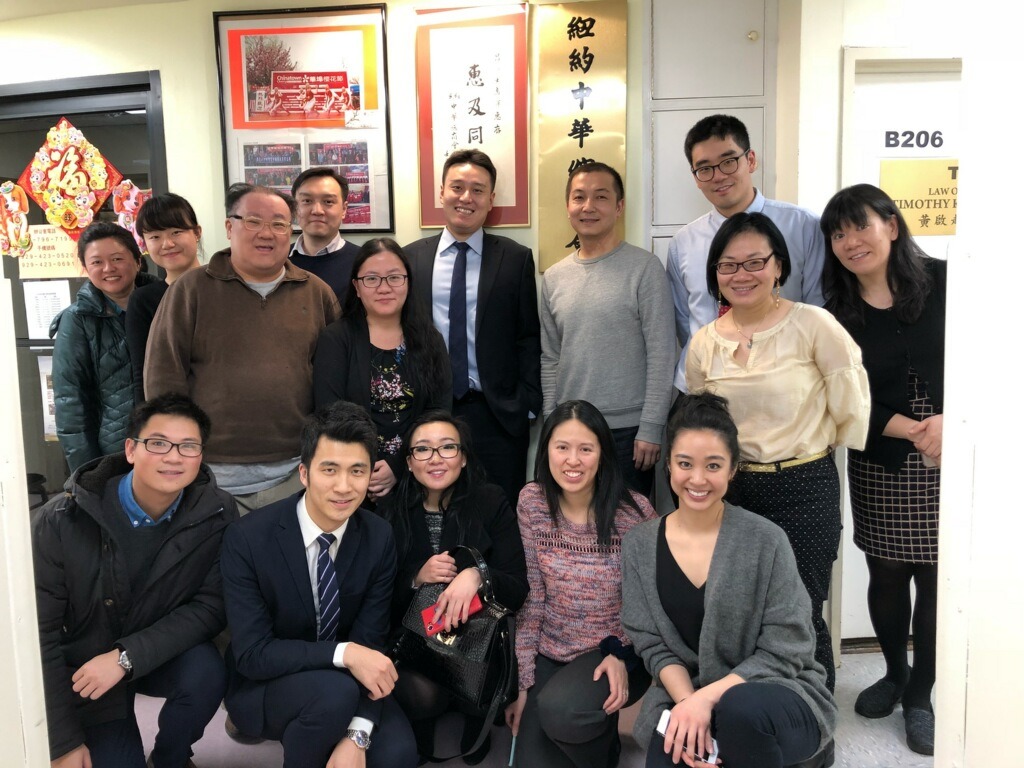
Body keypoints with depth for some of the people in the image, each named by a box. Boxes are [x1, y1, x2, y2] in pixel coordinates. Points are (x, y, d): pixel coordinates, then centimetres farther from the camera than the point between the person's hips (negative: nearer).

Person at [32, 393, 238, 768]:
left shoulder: (216, 513, -17)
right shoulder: (62, 521, -19)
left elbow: (210, 606, -14)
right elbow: (39, 633, -15)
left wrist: (127, 656, -27)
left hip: (159, 654, 1)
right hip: (83, 671, 0)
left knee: (205, 672, -29)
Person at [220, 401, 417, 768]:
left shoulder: (379, 538, -12)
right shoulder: (247, 538, -21)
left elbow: (370, 641, -13)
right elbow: (252, 654, -22)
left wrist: (356, 736, -27)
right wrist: (343, 653, -34)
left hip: (345, 681, 3)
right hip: (264, 686, -3)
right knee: (334, 690, -34)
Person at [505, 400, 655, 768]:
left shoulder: (635, 511, -15)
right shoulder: (532, 502, -8)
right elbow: (530, 596, -4)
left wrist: (621, 655, -17)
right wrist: (522, 681, -4)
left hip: (617, 651, -2)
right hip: (550, 653, 3)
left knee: (559, 709, -30)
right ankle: (591, 731, 24)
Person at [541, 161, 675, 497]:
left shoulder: (644, 268, -6)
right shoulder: (554, 278, 8)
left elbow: (661, 357, -9)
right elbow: (550, 359, 12)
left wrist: (651, 429, -12)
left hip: (628, 429, -4)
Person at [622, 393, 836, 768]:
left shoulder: (765, 540, -12)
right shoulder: (639, 546, -3)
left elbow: (784, 653, -13)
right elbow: (653, 645, -1)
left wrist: (707, 697, -22)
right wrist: (687, 702, -18)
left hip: (778, 693, -3)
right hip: (685, 697, 3)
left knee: (741, 708, -35)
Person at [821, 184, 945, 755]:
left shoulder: (944, 282, -5)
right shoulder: (838, 312, -2)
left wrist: (950, 421, -17)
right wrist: (917, 431, -15)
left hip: (954, 462, -1)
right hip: (881, 466, 1)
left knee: (936, 578, 4)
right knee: (887, 576, 11)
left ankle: (920, 695, 23)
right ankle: (895, 673, 36)